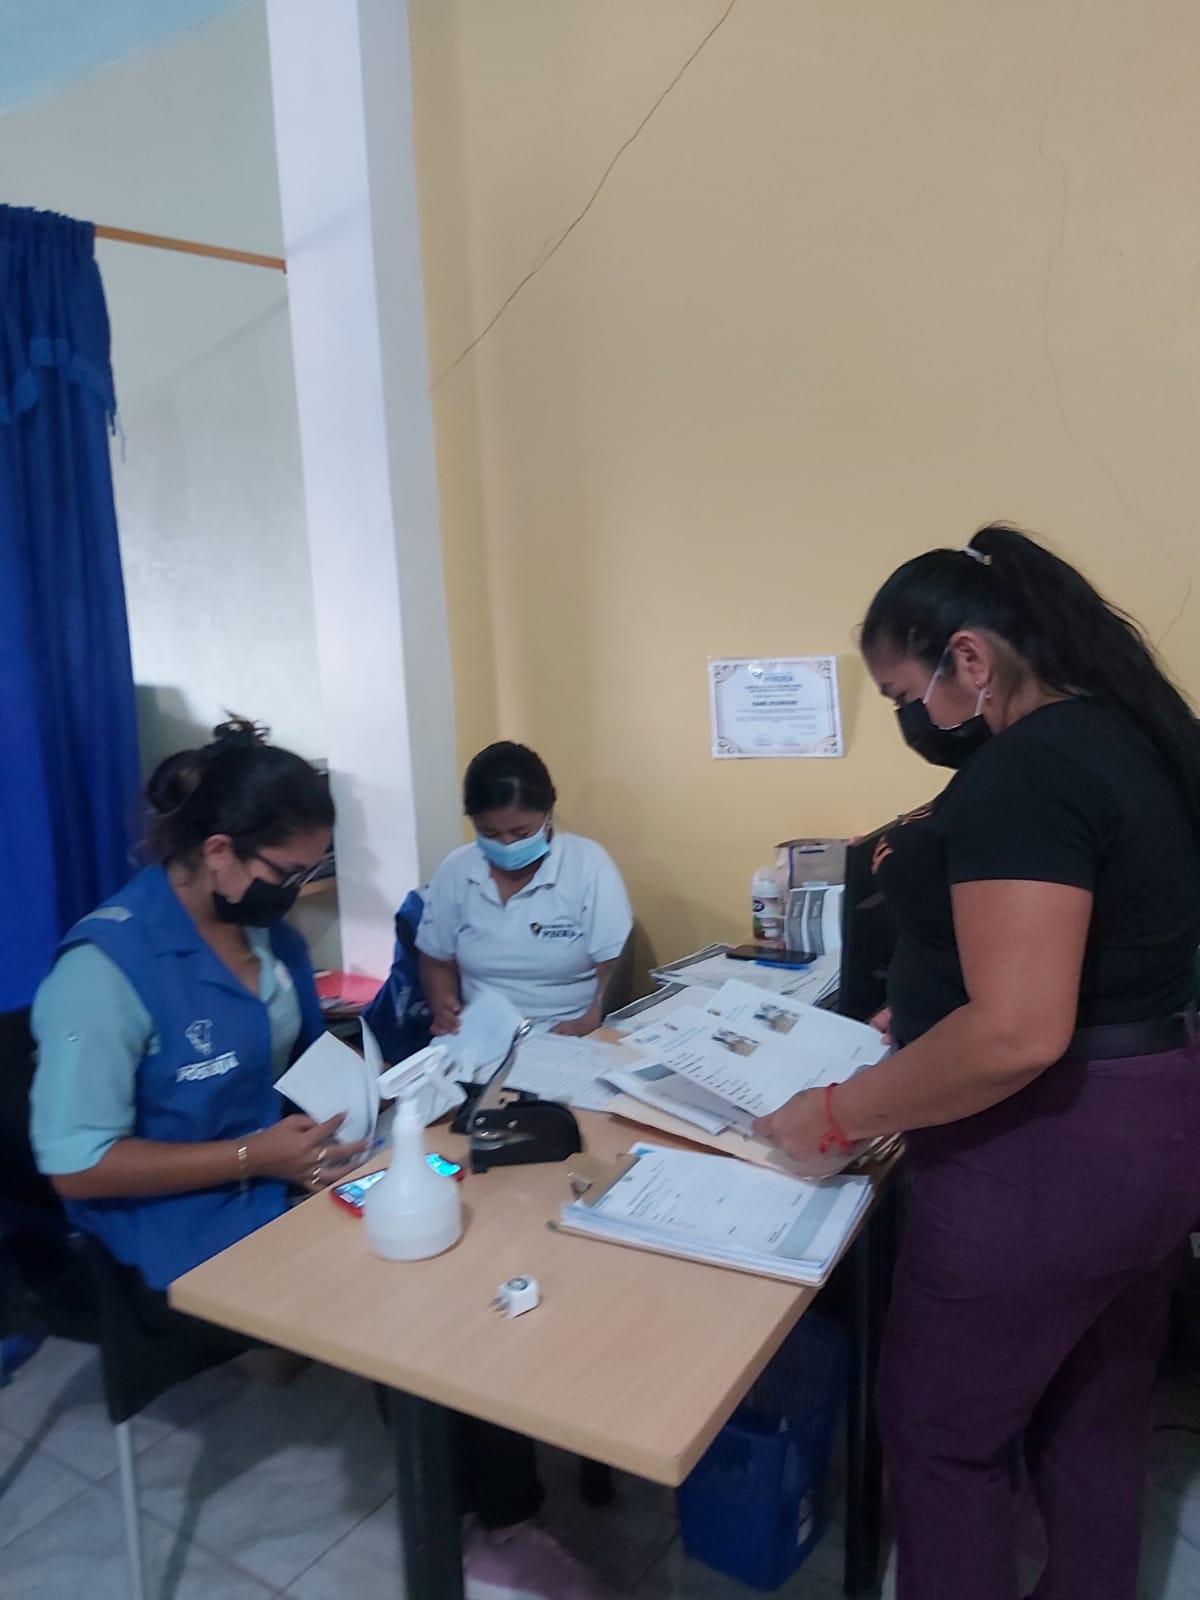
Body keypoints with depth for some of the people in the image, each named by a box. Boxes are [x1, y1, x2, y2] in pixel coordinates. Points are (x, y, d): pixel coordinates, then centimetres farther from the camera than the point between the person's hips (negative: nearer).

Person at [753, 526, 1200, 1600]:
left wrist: (842, 1116, -19)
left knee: (941, 1433, 12)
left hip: (1046, 1156, -10)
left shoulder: (1025, 769, -24)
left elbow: (1018, 1035, -30)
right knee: (1098, 1418, 25)